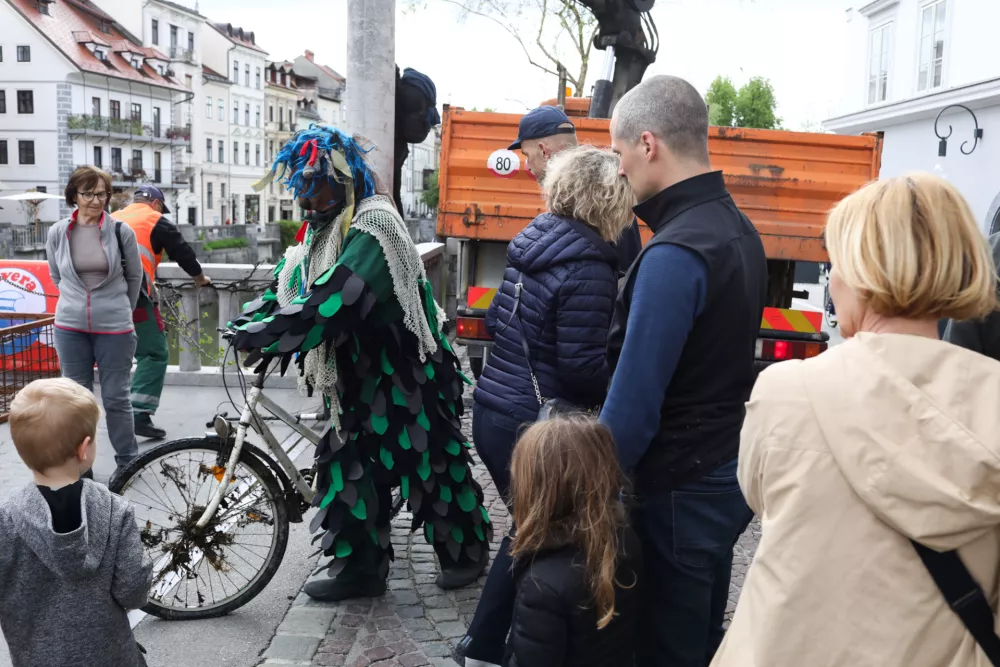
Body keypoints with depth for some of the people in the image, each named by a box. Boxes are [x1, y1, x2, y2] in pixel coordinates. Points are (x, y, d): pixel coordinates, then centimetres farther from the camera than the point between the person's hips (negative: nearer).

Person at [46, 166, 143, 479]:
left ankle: (127, 462, 19)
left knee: (116, 398, 5)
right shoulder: (57, 232, -1)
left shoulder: (121, 231, -7)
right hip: (70, 327, 2)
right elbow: (56, 275, 16)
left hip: (114, 328, -2)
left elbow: (135, 276, 7)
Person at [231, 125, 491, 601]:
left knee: (428, 461, 3)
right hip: (359, 371, 9)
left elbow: (329, 299, -32)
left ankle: (465, 552, 24)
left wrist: (264, 335, -29)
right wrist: (248, 322, -8)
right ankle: (360, 566, 21)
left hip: (401, 372, -9)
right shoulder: (325, 226, 8)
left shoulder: (373, 227, -22)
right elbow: (289, 281, 8)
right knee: (352, 464, 10)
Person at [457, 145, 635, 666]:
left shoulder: (533, 243, 8)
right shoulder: (588, 268, -18)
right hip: (533, 425, -9)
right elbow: (582, 366, -20)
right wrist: (620, 393, -2)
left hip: (492, 410, 9)